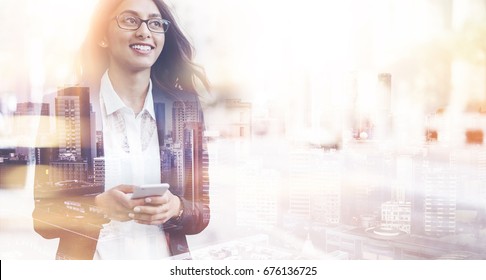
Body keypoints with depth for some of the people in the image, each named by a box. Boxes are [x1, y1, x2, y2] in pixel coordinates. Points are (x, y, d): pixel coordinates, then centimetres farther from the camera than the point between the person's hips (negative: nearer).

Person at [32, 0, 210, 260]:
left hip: (165, 266, 2)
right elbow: (43, 216, -7)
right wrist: (99, 206, -23)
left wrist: (175, 208, -18)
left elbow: (201, 213, 1)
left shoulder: (185, 110, -3)